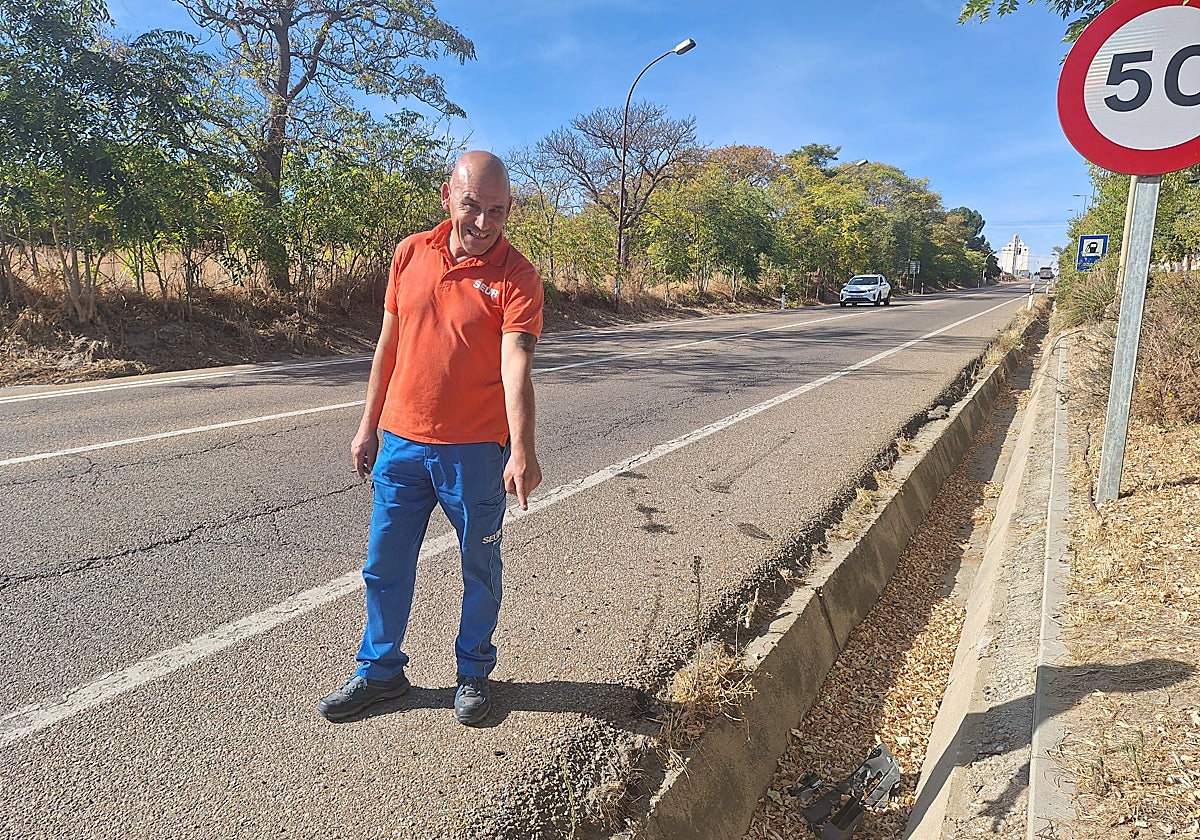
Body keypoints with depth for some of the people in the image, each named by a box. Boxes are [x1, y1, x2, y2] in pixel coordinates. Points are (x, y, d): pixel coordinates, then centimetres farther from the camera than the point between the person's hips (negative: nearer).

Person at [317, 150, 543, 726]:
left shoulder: (516, 278, -12)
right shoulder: (411, 253, 2)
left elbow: (515, 365, -26)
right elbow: (389, 345, 9)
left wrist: (521, 451, -39)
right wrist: (368, 426, 11)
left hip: (475, 451, -4)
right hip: (401, 442, 4)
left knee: (480, 569, 12)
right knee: (384, 565, 15)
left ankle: (473, 673, 34)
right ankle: (380, 670, 36)